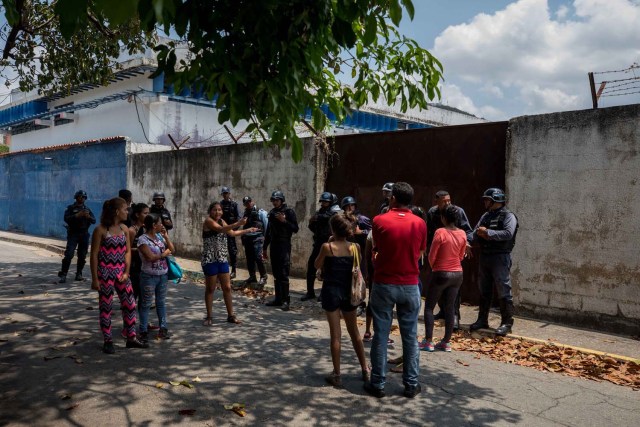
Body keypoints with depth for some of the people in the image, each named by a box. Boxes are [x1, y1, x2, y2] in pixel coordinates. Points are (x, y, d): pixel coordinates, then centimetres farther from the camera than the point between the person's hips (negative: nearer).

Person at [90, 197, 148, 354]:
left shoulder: (124, 229, 5)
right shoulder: (101, 230, -11)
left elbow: (127, 251, 7)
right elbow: (94, 255, -10)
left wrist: (126, 272, -3)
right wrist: (94, 279, -11)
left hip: (121, 272, 6)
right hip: (105, 272, -6)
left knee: (130, 304, 8)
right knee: (106, 307, 5)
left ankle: (131, 338, 20)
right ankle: (108, 341, 18)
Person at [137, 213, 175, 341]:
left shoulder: (159, 236, 8)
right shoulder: (142, 239, -12)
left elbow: (172, 250, 6)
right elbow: (150, 257, -20)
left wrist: (165, 236, -2)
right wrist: (164, 253, -7)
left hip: (162, 275, 6)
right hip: (149, 276, -6)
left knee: (161, 302, 11)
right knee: (146, 304, 3)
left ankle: (163, 328, 18)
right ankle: (143, 331, 11)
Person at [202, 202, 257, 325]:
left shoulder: (222, 221, 11)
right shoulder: (208, 221, -12)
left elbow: (232, 233, 23)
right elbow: (221, 229, -29)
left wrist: (248, 230, 25)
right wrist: (238, 223, -39)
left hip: (223, 260, 7)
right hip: (210, 260, -7)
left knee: (227, 288, 8)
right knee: (210, 289, 4)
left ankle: (230, 315, 17)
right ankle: (209, 316, 16)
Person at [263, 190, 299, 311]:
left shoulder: (289, 212, -5)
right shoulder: (272, 213, 15)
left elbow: (295, 229, -9)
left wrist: (284, 221, -21)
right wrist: (264, 248, 19)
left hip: (284, 245, -7)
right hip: (274, 245, 7)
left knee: (283, 274, -10)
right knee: (276, 274, 9)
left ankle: (285, 300, -7)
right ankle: (278, 299, 16)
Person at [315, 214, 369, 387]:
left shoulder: (327, 247, -12)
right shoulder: (355, 247, -4)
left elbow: (317, 265, 3)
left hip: (331, 292, -3)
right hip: (348, 292, 3)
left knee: (335, 334, 4)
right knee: (354, 332, 17)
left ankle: (337, 375, 10)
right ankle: (365, 370, 25)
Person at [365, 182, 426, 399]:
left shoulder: (380, 221, -9)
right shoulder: (419, 223, -2)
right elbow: (420, 253, 7)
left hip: (384, 284, -1)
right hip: (410, 286, 2)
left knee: (380, 335, 6)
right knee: (410, 336, 10)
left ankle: (377, 384, 12)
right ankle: (411, 384, 17)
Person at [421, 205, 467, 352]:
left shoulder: (440, 232, -15)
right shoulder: (462, 234, 1)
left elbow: (432, 256, -10)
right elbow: (461, 256, 11)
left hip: (441, 274, -5)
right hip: (457, 274, 6)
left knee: (429, 307, 5)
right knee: (449, 308, 10)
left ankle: (428, 341, 2)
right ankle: (446, 342, 14)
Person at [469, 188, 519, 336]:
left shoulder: (508, 216, -7)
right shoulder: (485, 216, 15)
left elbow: (508, 233, -23)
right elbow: (475, 233, 10)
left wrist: (488, 232, -19)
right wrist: (480, 233, -12)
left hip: (500, 257, -8)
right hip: (484, 256, 8)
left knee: (503, 290, -5)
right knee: (484, 290, 14)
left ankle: (507, 323, 2)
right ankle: (482, 320, 24)